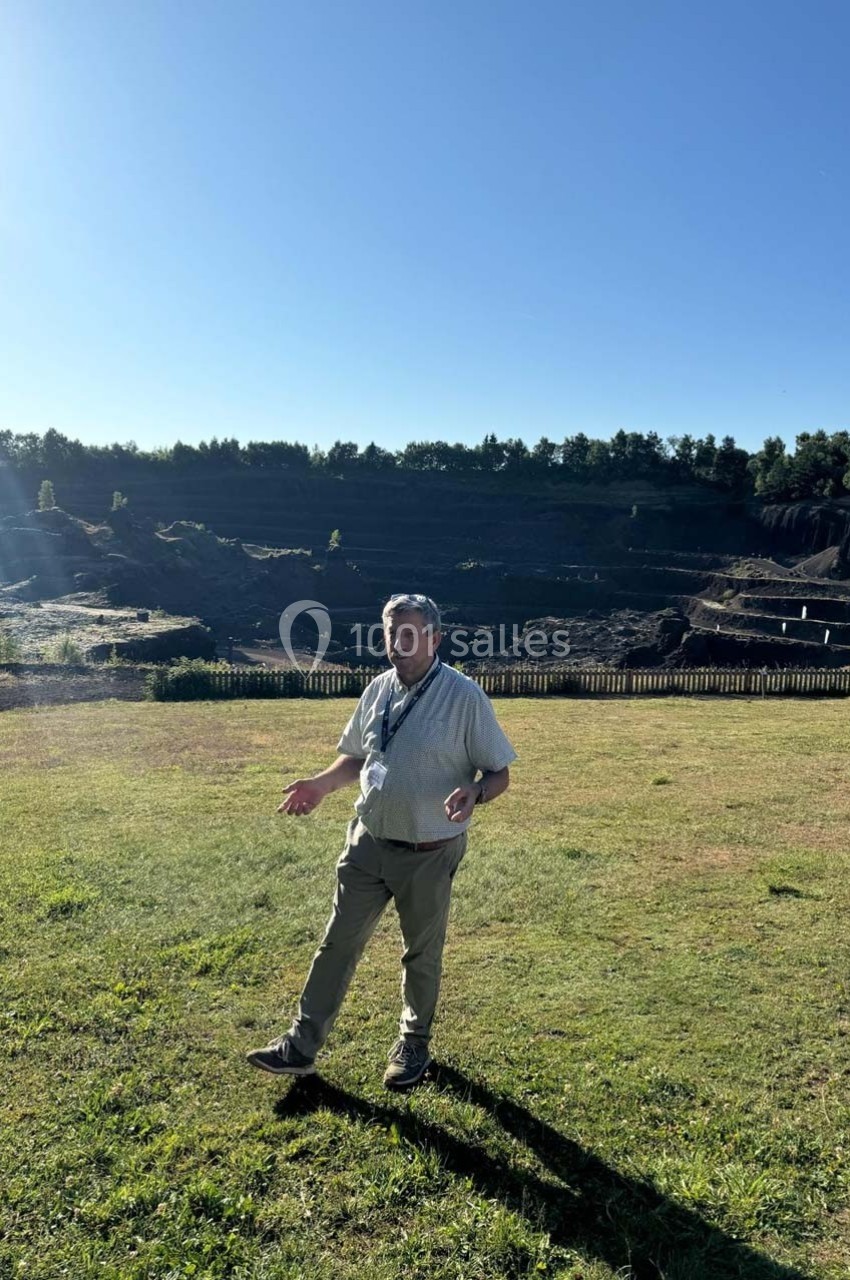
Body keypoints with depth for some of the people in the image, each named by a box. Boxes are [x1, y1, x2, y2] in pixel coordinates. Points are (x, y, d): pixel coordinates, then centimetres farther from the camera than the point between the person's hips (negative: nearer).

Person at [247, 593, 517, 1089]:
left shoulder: (464, 695, -15)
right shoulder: (378, 690, 2)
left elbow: (499, 772, -12)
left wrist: (475, 793, -33)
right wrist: (321, 784, -1)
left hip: (429, 855, -4)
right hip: (368, 843, 5)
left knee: (422, 954, 16)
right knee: (338, 943, 12)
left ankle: (414, 1043, 39)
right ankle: (303, 1044, 27)